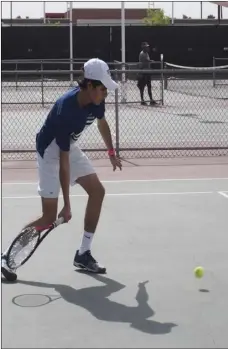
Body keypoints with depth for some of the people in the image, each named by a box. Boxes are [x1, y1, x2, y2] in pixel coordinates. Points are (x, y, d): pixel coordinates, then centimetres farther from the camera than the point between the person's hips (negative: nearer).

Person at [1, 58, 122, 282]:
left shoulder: (96, 101, -15)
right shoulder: (66, 111, -36)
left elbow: (102, 123, 13)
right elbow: (63, 162, -33)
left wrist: (111, 152, 19)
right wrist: (67, 204, -30)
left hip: (70, 147, 8)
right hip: (50, 151, -8)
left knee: (97, 191, 1)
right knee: (49, 218, -9)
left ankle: (83, 254, 9)